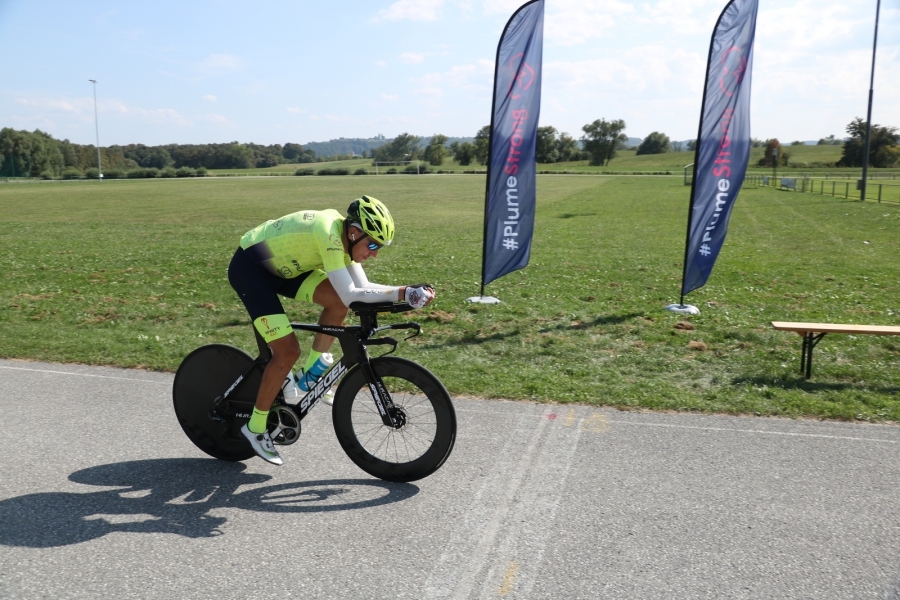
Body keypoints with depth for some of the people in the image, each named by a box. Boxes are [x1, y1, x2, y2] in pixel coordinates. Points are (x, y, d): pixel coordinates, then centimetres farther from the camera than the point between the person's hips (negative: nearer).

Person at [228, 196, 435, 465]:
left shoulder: (345, 236, -4)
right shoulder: (329, 233, -32)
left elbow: (362, 287, -7)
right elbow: (351, 296, -35)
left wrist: (407, 292, -19)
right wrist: (401, 293, -34)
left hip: (280, 265, 9)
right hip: (249, 268, -8)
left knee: (337, 301, -9)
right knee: (288, 351, -13)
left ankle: (311, 373, 8)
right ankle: (255, 427, 5)